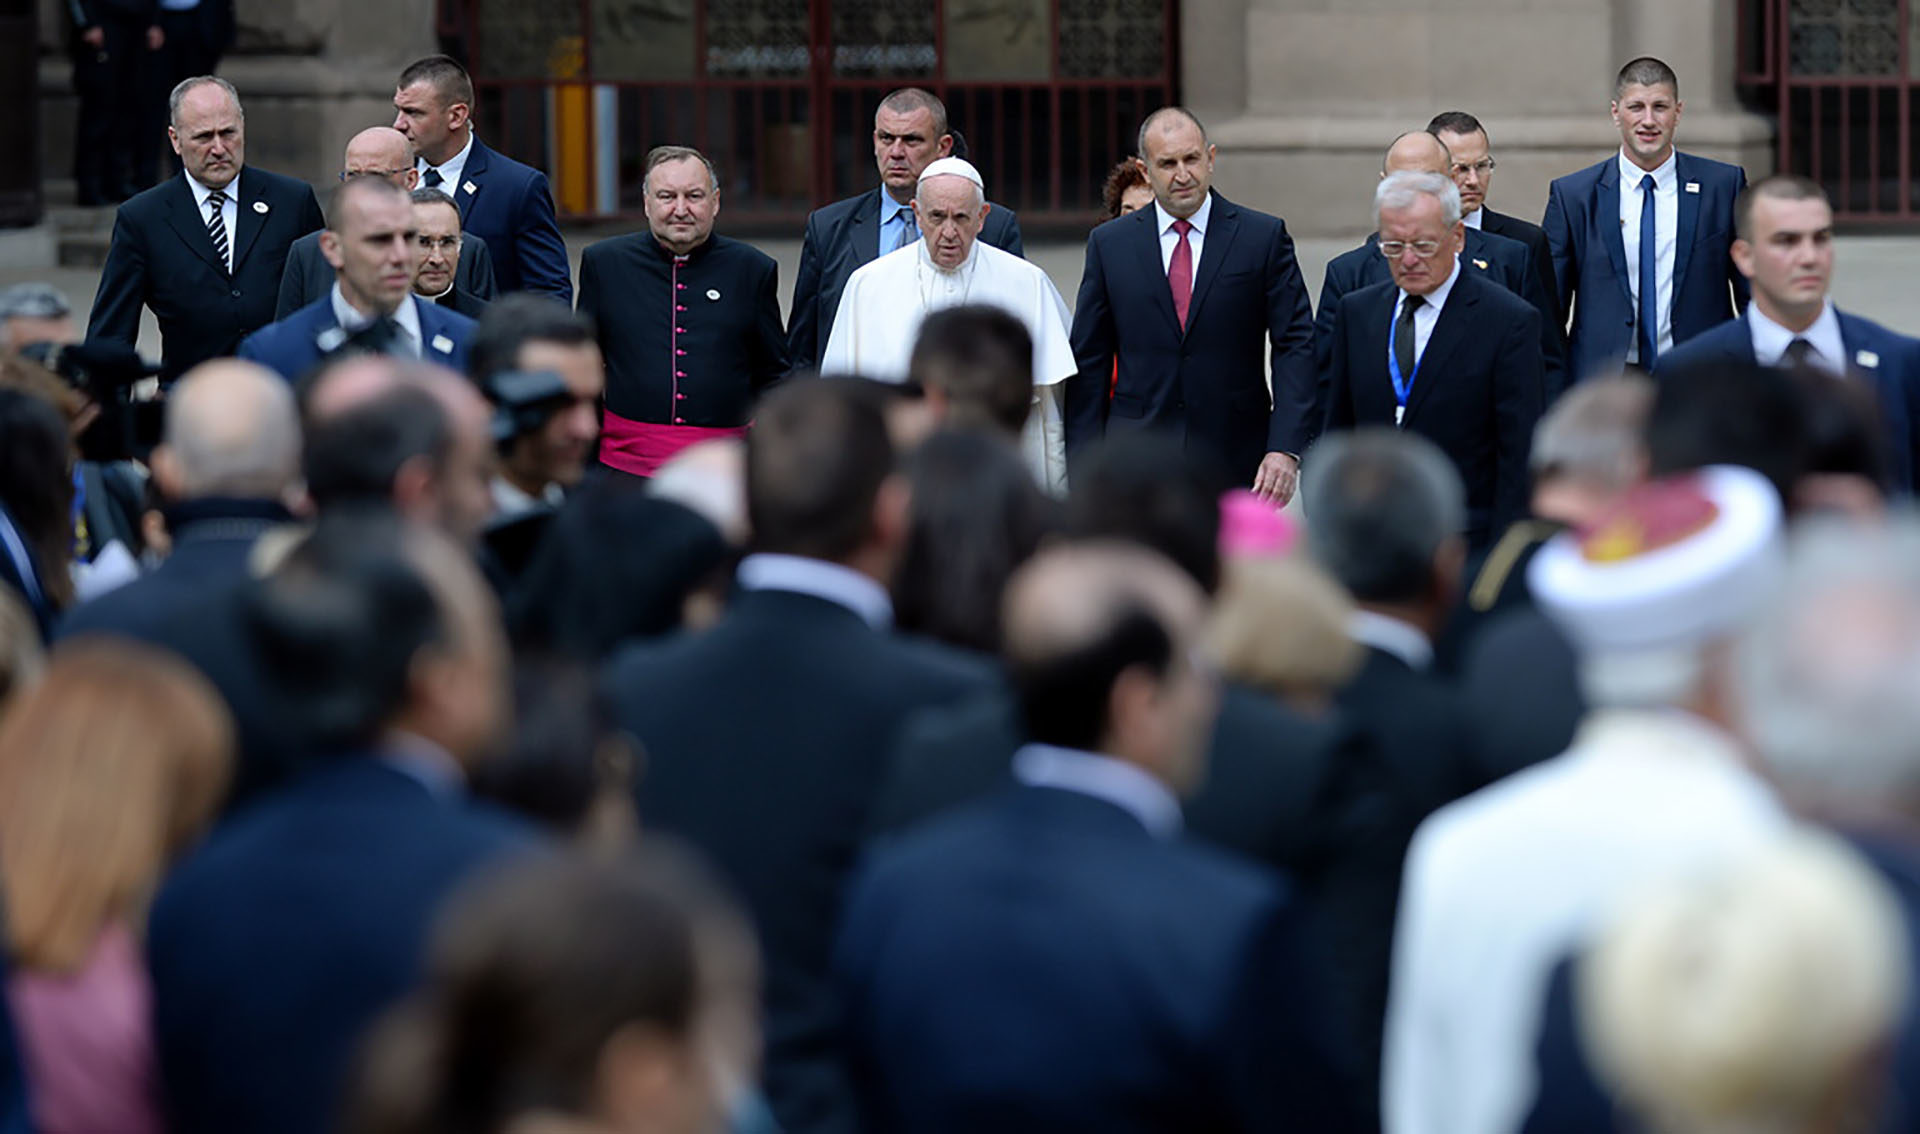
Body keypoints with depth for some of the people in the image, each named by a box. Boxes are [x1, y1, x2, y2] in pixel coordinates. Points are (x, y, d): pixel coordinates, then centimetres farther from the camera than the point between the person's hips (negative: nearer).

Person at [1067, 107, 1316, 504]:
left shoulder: (1264, 237, 3)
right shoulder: (1109, 244, 7)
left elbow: (1297, 345, -1)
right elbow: (1089, 362, 8)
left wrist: (1285, 447, -12)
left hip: (1235, 466, 0)